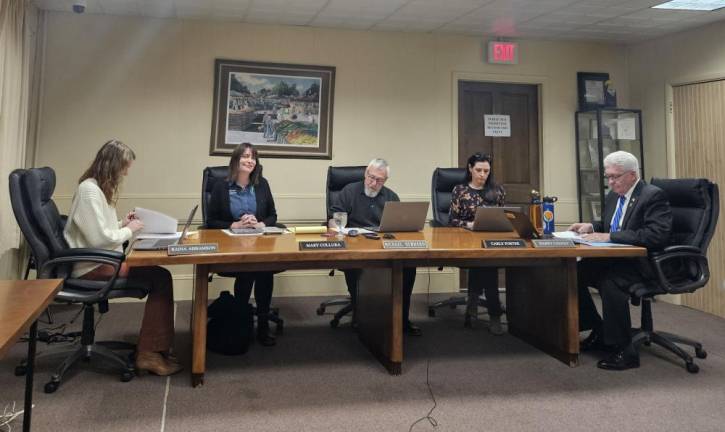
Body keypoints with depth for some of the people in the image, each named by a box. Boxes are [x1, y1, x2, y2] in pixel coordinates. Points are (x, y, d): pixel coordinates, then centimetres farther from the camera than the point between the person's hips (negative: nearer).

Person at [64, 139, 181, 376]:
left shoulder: (99, 188, 17)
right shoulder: (89, 190, -16)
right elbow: (99, 239, -22)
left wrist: (121, 224, 7)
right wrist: (129, 230, -8)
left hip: (102, 260, 10)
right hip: (93, 266, -10)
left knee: (158, 275, -8)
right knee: (160, 278, -19)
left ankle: (157, 347, -4)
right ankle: (149, 353, -10)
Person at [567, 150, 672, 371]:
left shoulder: (653, 196, -13)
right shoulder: (613, 196, 13)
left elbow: (657, 235, -26)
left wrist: (610, 236, -27)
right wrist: (591, 227, 2)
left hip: (642, 263, -9)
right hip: (615, 259, 9)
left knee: (610, 282, -35)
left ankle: (623, 350, -19)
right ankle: (599, 333, 8)